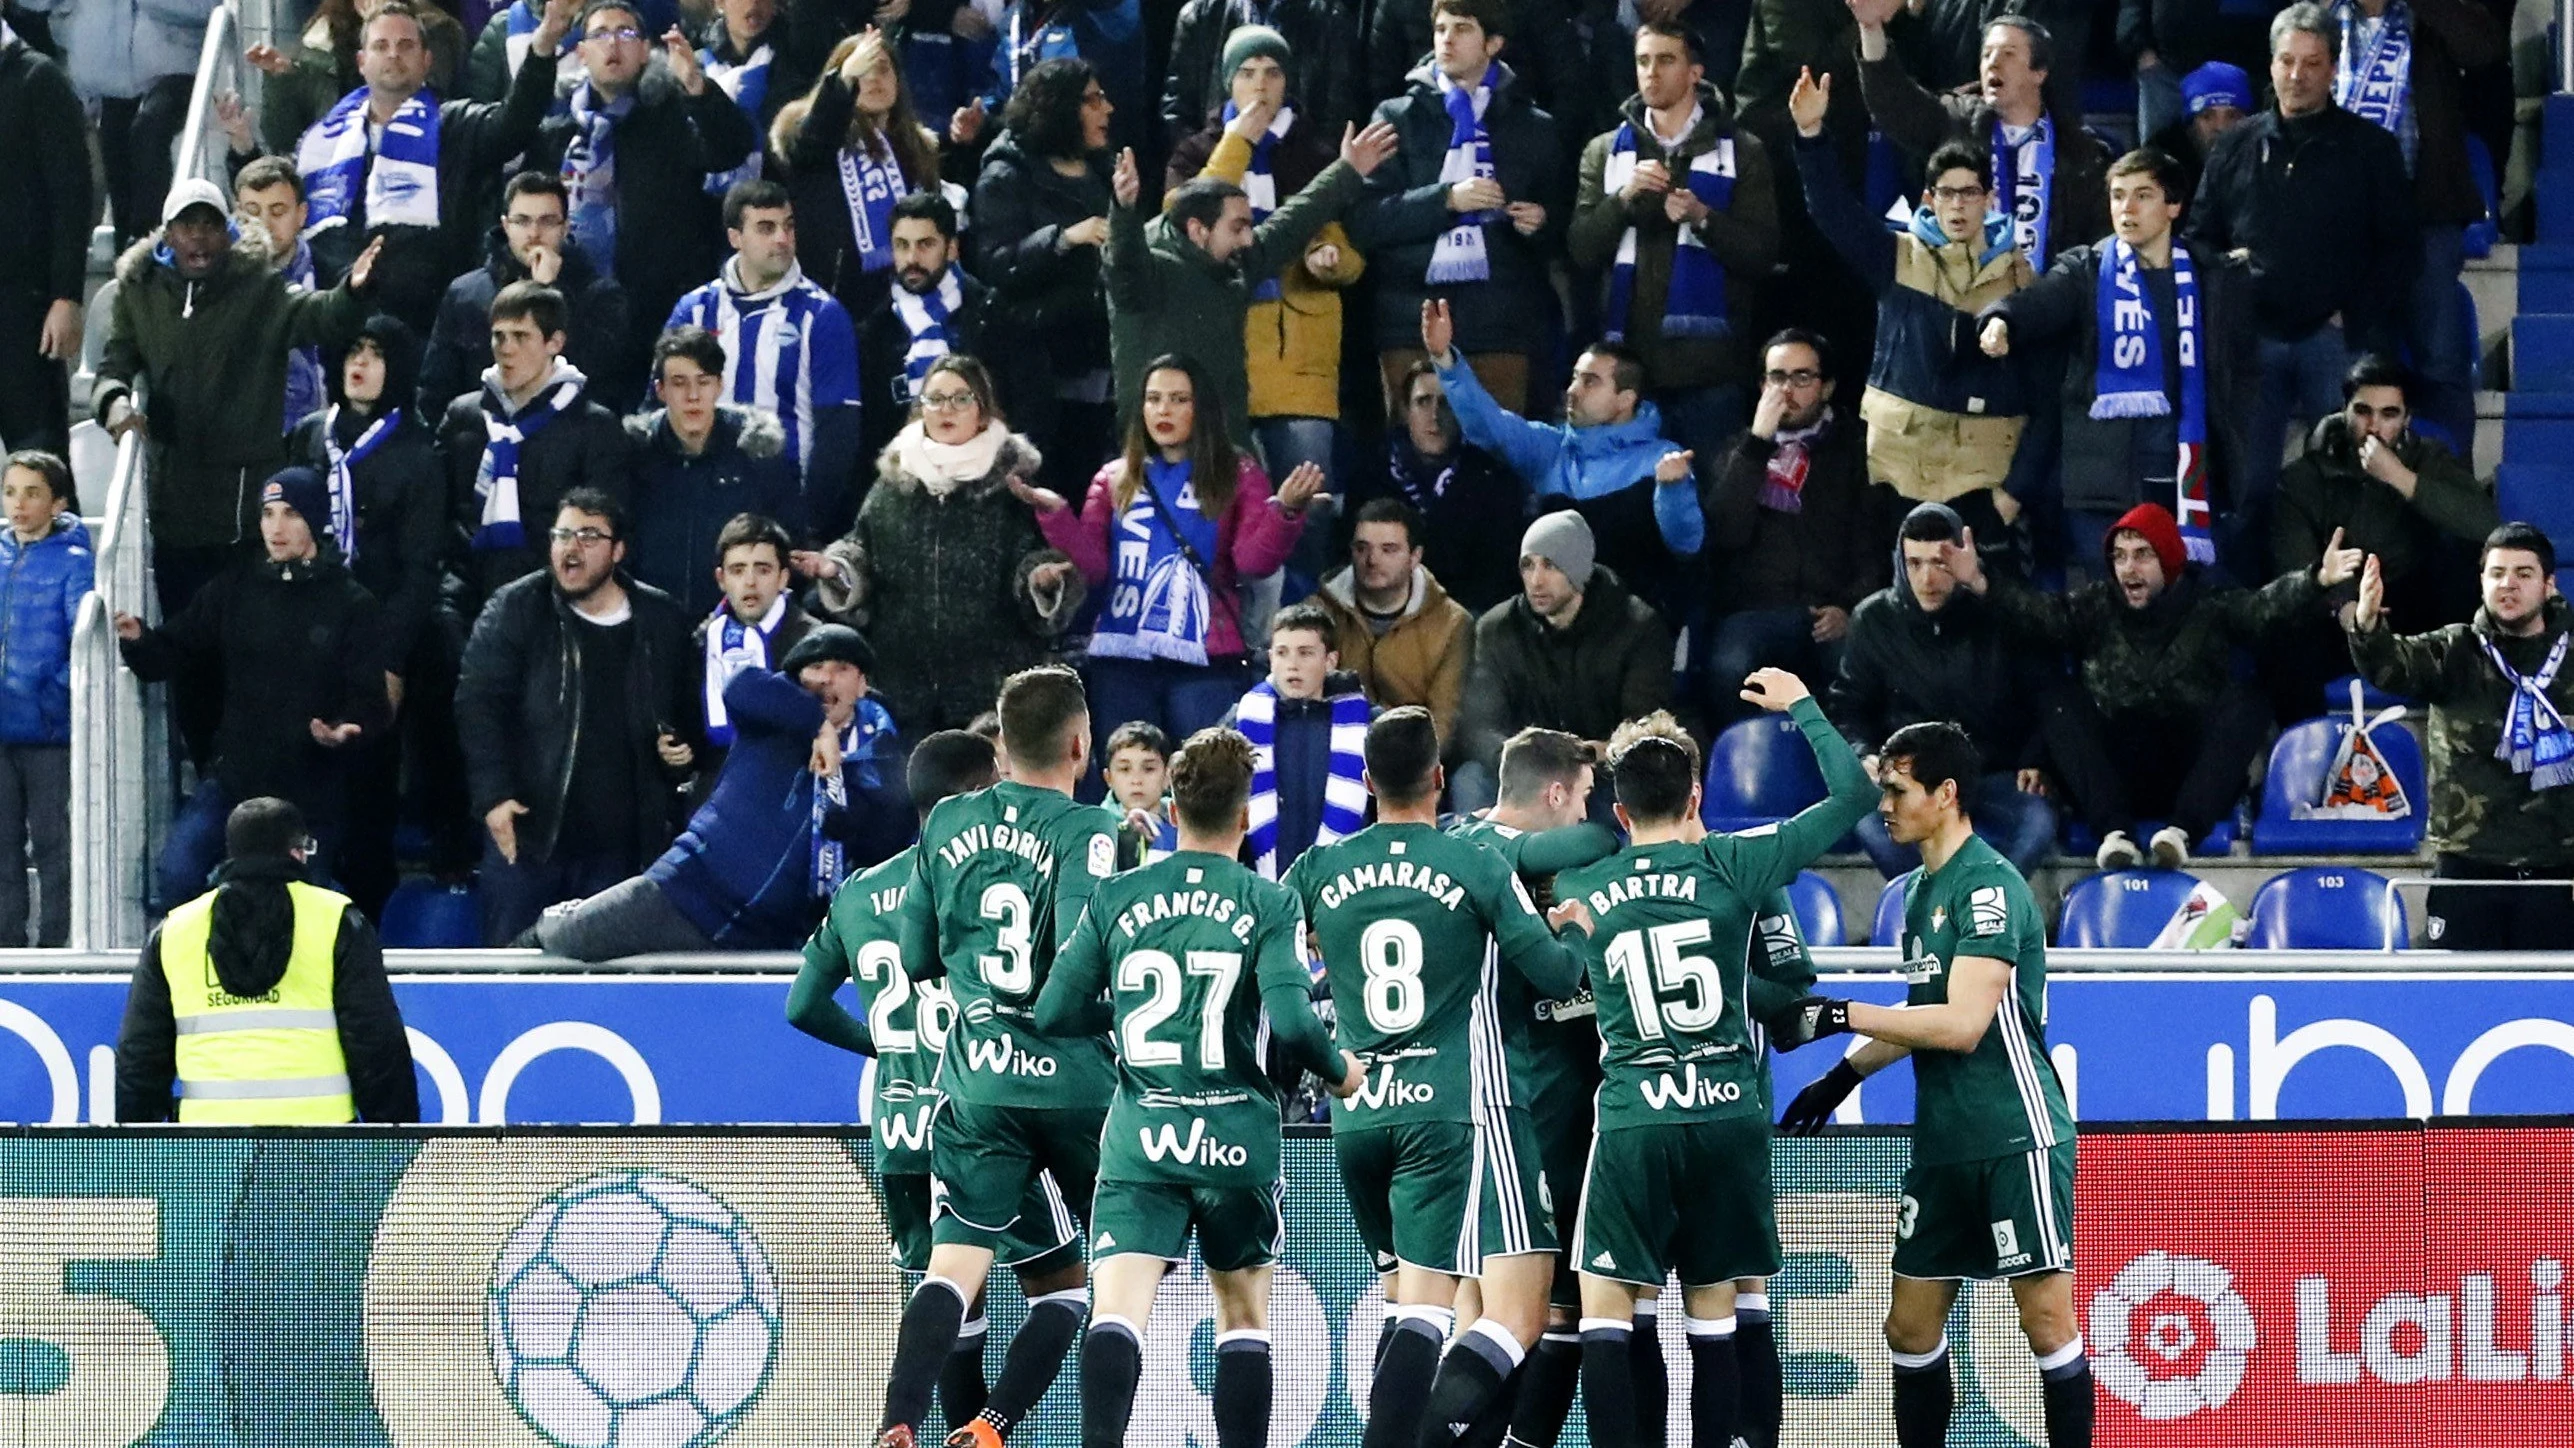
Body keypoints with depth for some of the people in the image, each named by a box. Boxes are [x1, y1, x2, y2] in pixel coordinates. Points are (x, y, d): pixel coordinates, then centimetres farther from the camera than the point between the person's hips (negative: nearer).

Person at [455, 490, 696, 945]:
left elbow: (690, 710, 21)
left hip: (619, 843, 2)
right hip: (530, 830, -2)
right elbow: (478, 704, -6)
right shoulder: (514, 610, 0)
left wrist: (685, 751, -1)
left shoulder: (661, 620, 8)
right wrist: (493, 796, -15)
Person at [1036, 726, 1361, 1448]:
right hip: (1237, 1141, 0)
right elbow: (1291, 1022, -16)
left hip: (1138, 1143, 1)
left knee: (1117, 1312, -10)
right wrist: (1339, 1069, 5)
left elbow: (1055, 1013, 2)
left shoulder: (1116, 898, 2)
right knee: (1244, 1313, 17)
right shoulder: (1267, 904, -4)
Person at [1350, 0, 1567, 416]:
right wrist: (1446, 199, -12)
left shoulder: (1534, 128, 14)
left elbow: (1562, 227, 18)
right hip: (1414, 319, -1)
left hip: (1500, 323, 1)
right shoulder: (1398, 119, 10)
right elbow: (1364, 221, 0)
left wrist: (1541, 223, -5)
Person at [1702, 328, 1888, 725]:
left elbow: (1874, 542, 5)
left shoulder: (1854, 450, 15)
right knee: (1727, 671, -35)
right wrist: (1756, 442, -3)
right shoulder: (1740, 452, 20)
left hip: (1834, 614, -1)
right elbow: (1726, 534, 1)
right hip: (1756, 612, 1)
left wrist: (1852, 607, -12)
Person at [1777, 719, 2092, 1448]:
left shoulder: (1990, 887, -14)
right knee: (1911, 1327, 7)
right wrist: (1846, 1073, 24)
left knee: (2048, 1321, -7)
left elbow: (1962, 1024, -22)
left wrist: (1840, 1017, -20)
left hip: (2016, 1140, -9)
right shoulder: (1920, 889, 14)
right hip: (1941, 1143, 9)